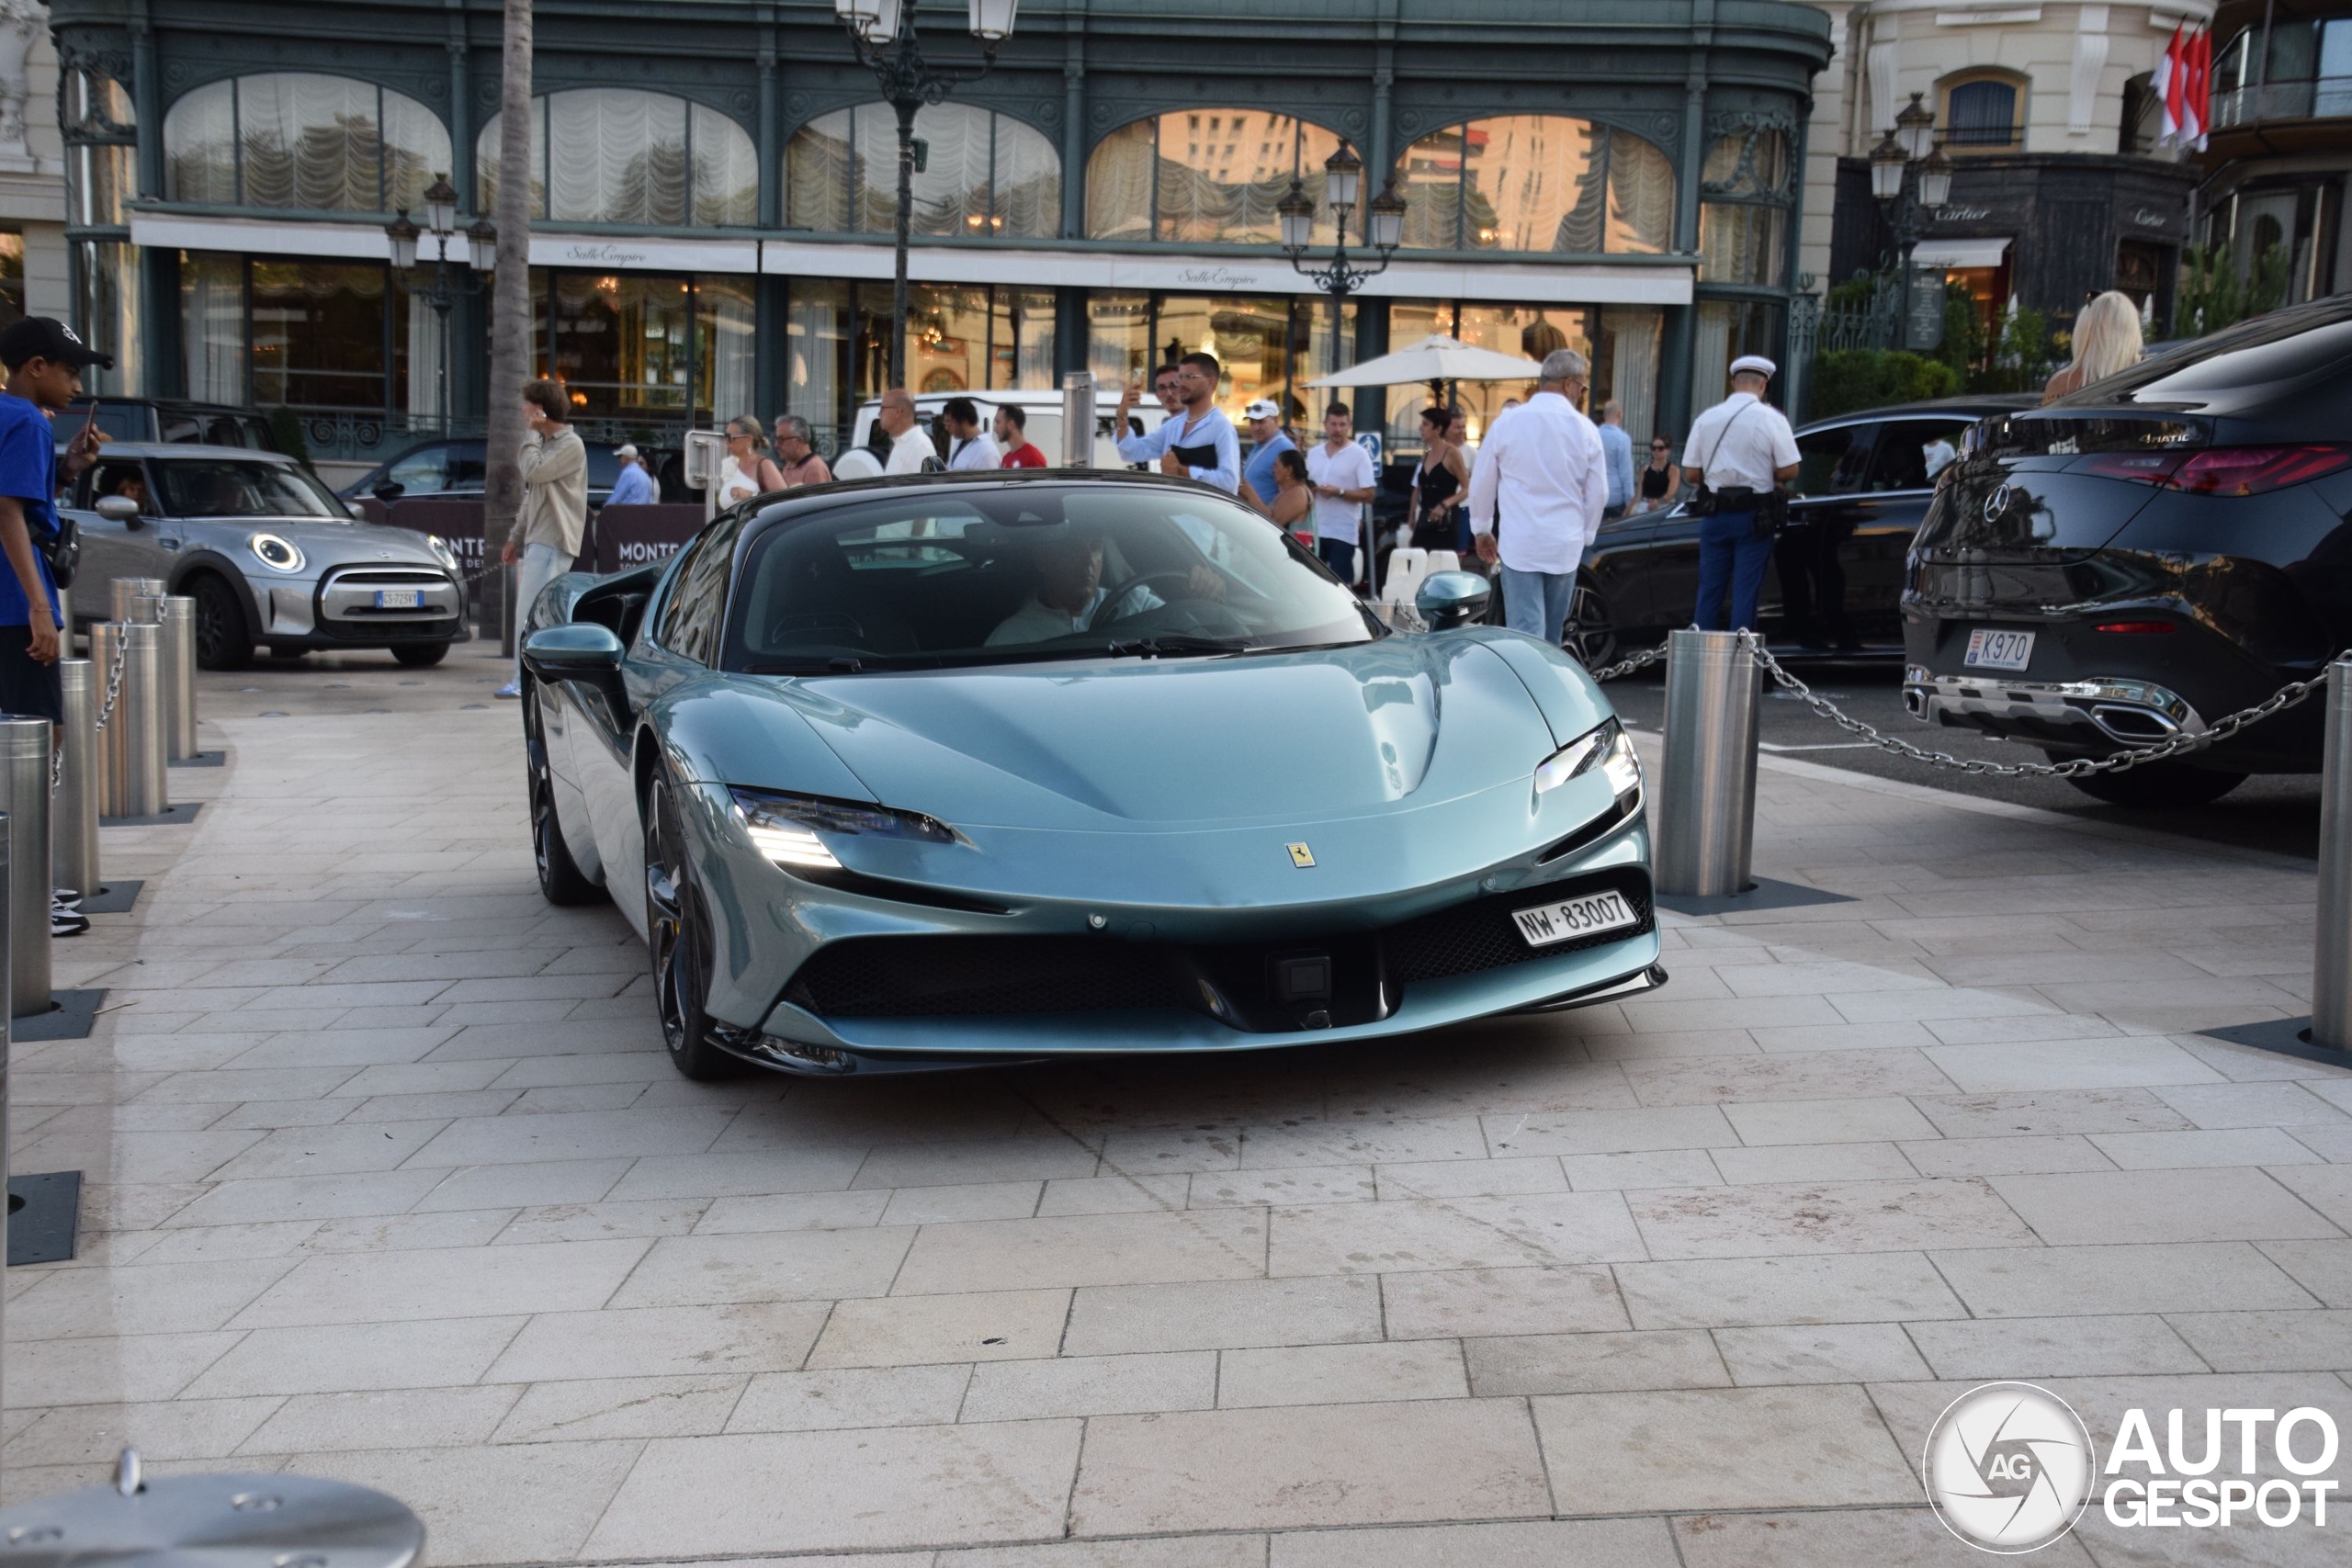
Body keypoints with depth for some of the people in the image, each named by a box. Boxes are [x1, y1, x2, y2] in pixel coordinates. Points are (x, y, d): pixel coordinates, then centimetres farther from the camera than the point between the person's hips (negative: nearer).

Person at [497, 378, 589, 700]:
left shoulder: (571, 445, -9)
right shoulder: (545, 444, 21)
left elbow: (534, 473, -21)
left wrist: (531, 435, -9)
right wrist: (516, 537, 21)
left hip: (552, 542, -10)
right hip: (536, 540, 10)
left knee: (529, 613, -14)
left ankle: (524, 681, -14)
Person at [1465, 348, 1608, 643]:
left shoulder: (1507, 422, -3)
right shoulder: (1585, 429, -1)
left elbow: (1481, 483, 4)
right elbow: (1598, 493, 6)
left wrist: (1482, 530, 18)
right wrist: (1585, 535, 22)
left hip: (1519, 544, -2)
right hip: (1566, 546, 2)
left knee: (1526, 632, -6)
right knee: (1551, 635, 14)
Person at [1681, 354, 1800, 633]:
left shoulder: (1707, 418, 3)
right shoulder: (1771, 419, -6)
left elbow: (1691, 473, 2)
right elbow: (1790, 470, -8)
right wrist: (1764, 475, 11)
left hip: (1715, 514, 3)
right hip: (1753, 515, -3)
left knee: (1709, 590, 10)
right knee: (1745, 592, 1)